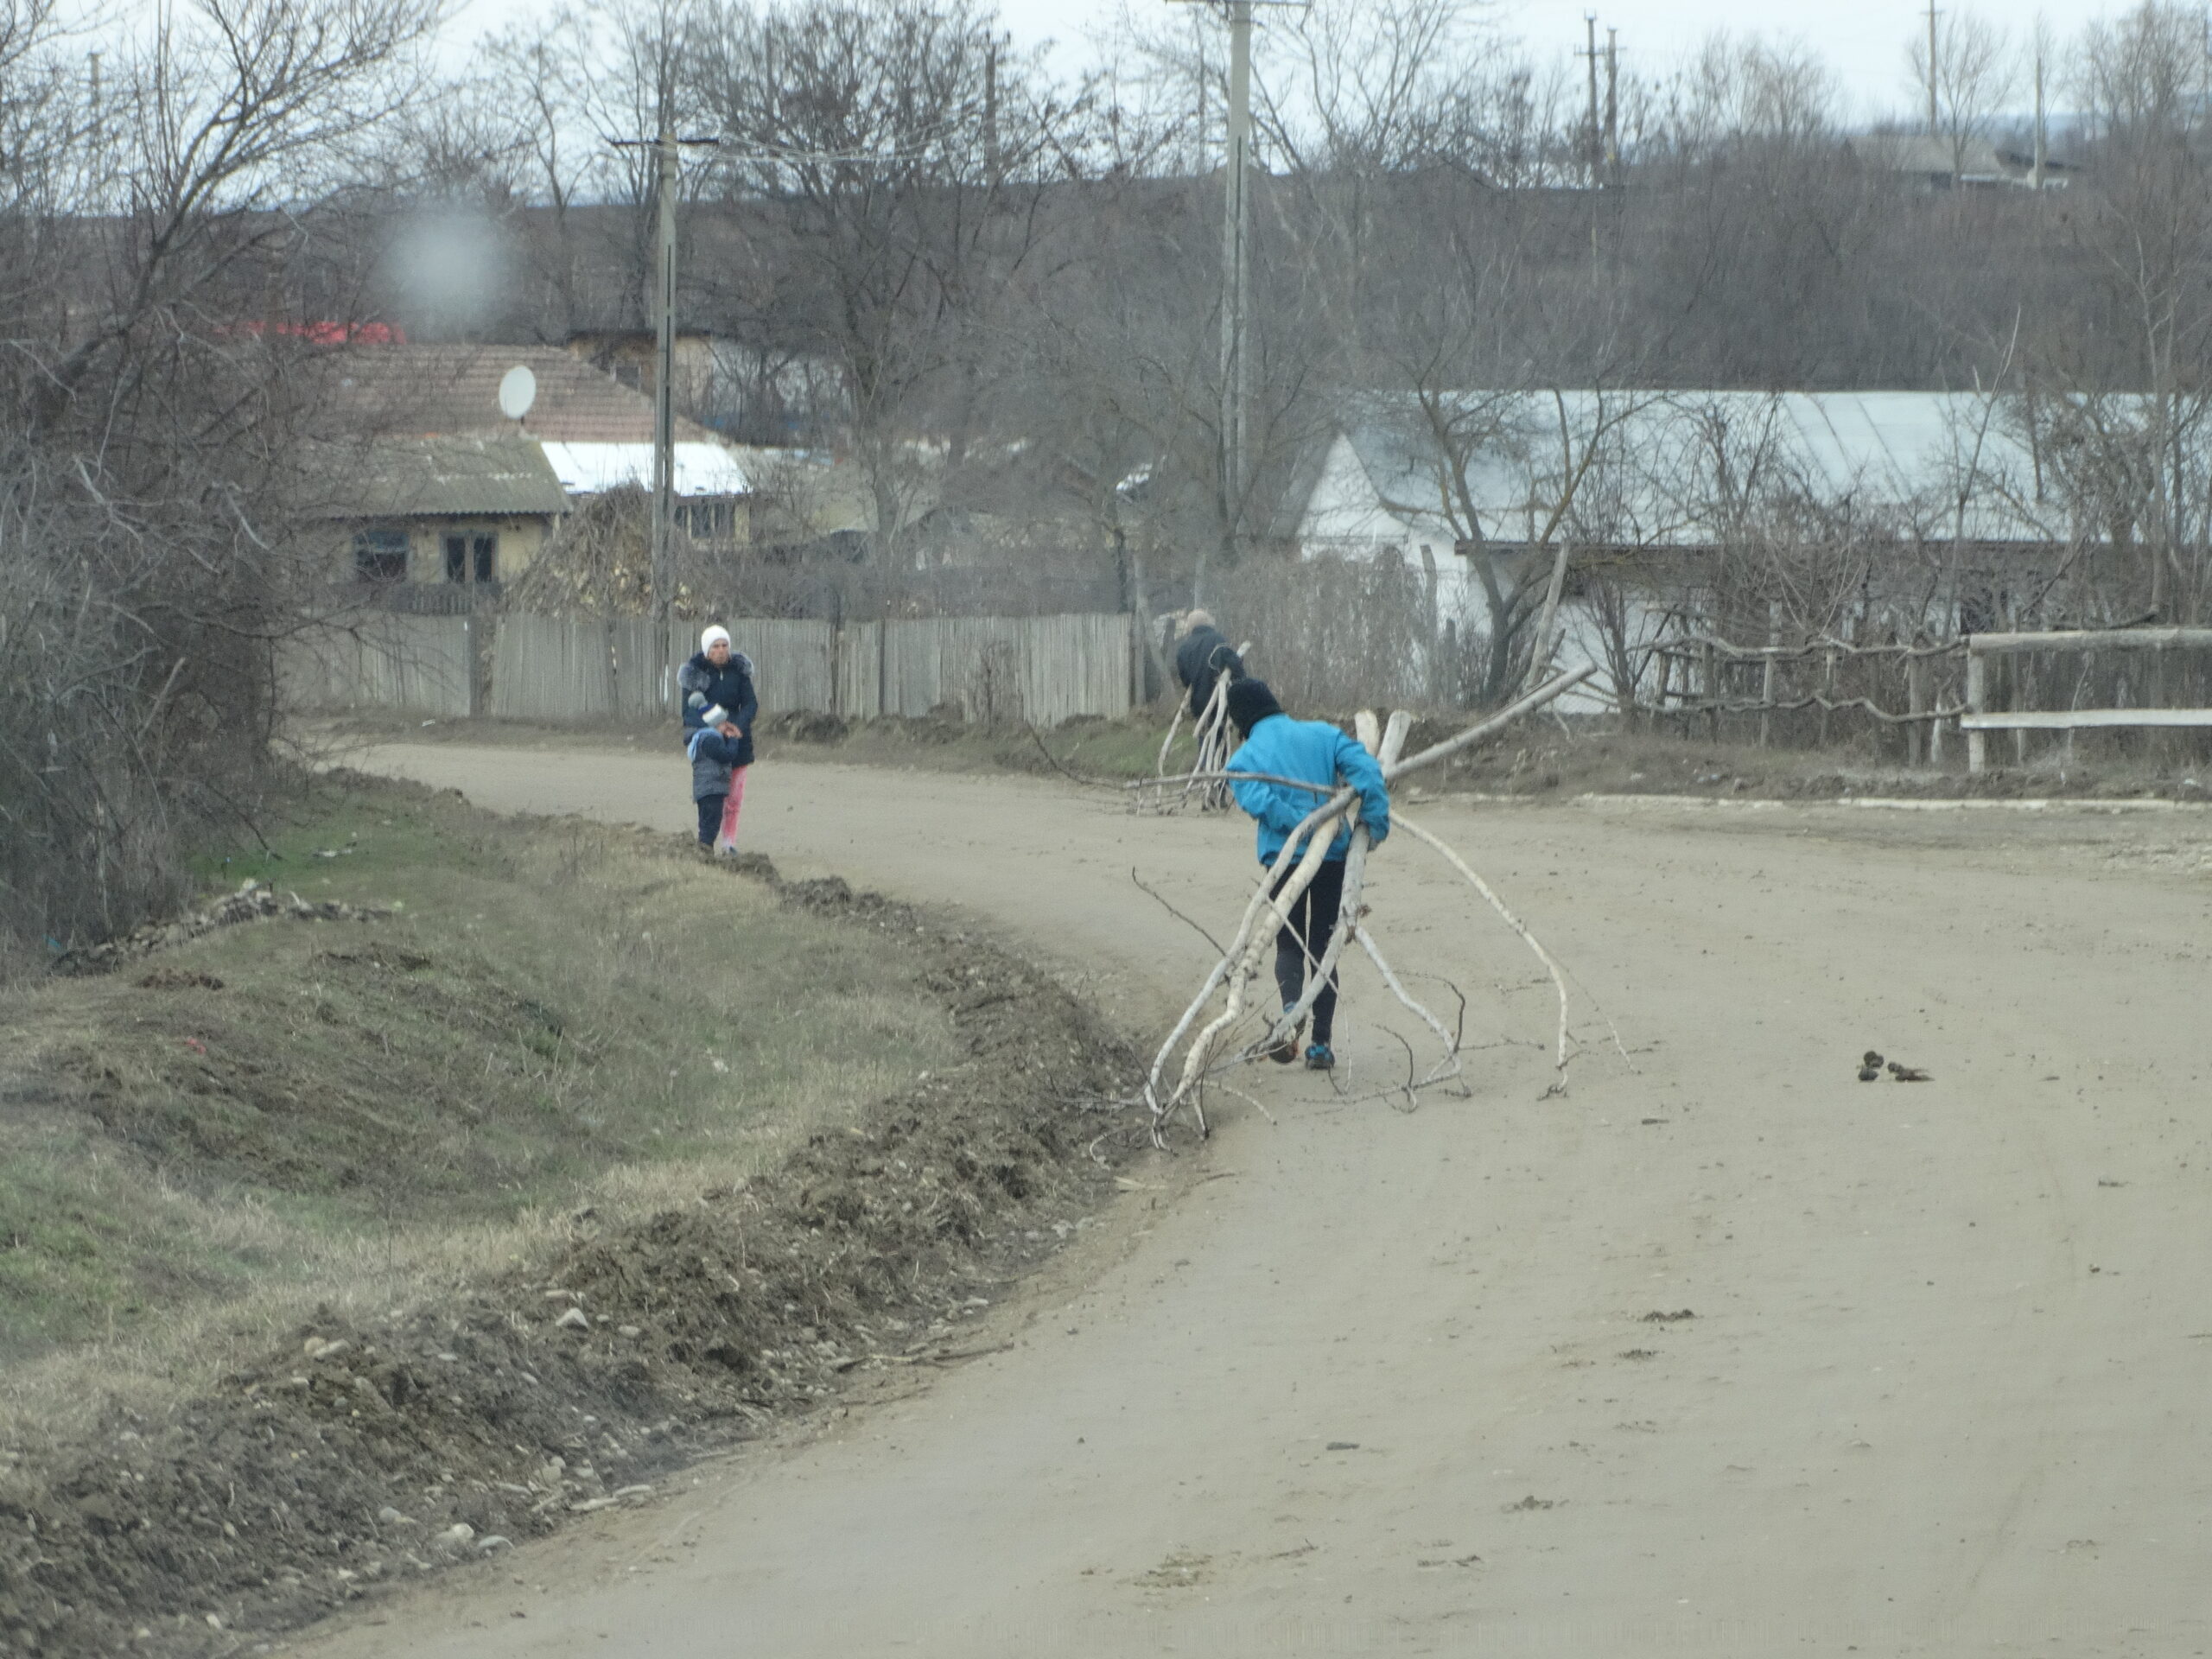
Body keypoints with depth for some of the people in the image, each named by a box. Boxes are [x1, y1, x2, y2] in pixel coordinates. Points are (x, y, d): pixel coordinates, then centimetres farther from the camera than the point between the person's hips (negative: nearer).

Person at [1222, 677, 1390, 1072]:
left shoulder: (1244, 760, 2)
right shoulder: (1320, 735, 8)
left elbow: (1260, 802, -17)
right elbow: (1366, 769, -5)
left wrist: (1307, 824, -16)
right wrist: (1375, 823, -4)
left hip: (1284, 858, -2)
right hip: (1334, 859, 2)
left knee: (1289, 944, 12)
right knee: (1323, 947, 14)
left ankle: (1291, 1008, -21)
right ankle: (1322, 1044, 10)